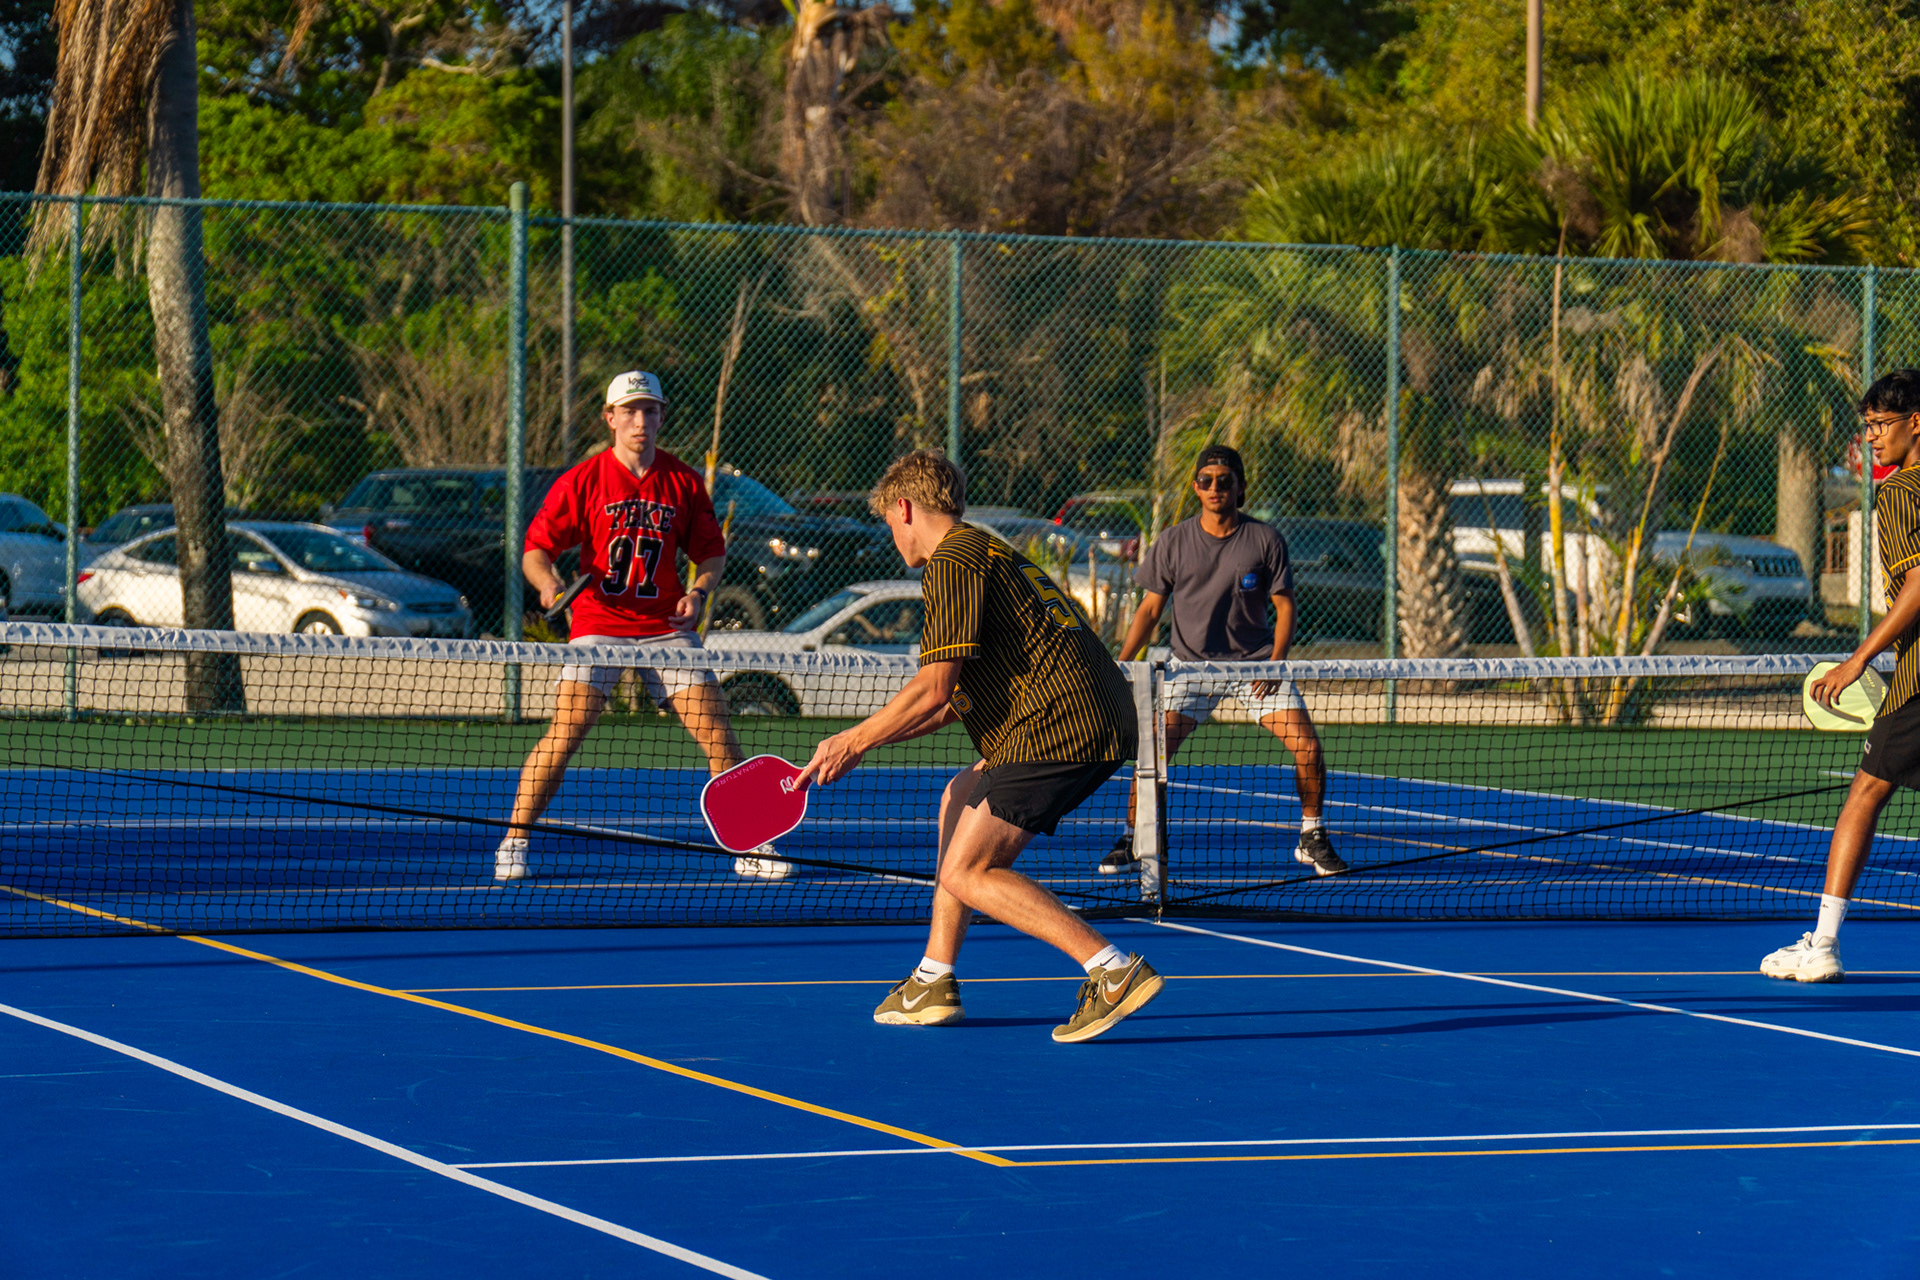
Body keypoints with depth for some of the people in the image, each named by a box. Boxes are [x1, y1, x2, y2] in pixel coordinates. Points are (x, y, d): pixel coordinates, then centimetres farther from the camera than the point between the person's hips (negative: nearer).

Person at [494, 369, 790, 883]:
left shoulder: (683, 482, 5)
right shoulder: (582, 482, -2)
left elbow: (711, 550, 14)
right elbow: (535, 549, -1)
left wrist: (698, 591, -5)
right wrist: (548, 582, -22)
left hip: (666, 627, 3)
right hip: (599, 623, -2)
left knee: (718, 731, -3)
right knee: (564, 733, -14)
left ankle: (748, 848, 9)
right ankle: (513, 844, -3)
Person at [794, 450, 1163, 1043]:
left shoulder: (952, 563, -5)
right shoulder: (991, 553, 26)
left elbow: (933, 692, -13)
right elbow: (954, 700, 29)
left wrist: (851, 742, -1)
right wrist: (864, 741, 29)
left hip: (1058, 726, -10)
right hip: (1101, 722, 10)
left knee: (967, 873, -7)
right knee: (961, 798, 25)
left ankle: (1115, 971, -17)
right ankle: (935, 982, 24)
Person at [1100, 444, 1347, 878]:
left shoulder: (1265, 540, -4)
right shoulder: (1173, 543, -2)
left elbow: (1284, 605, 0)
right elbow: (1150, 609, 5)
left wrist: (1276, 662, -14)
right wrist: (1119, 667, -3)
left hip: (1257, 663, 0)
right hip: (1193, 664, 0)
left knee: (1307, 746, -12)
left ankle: (1312, 839, 8)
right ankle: (1130, 841, 1)